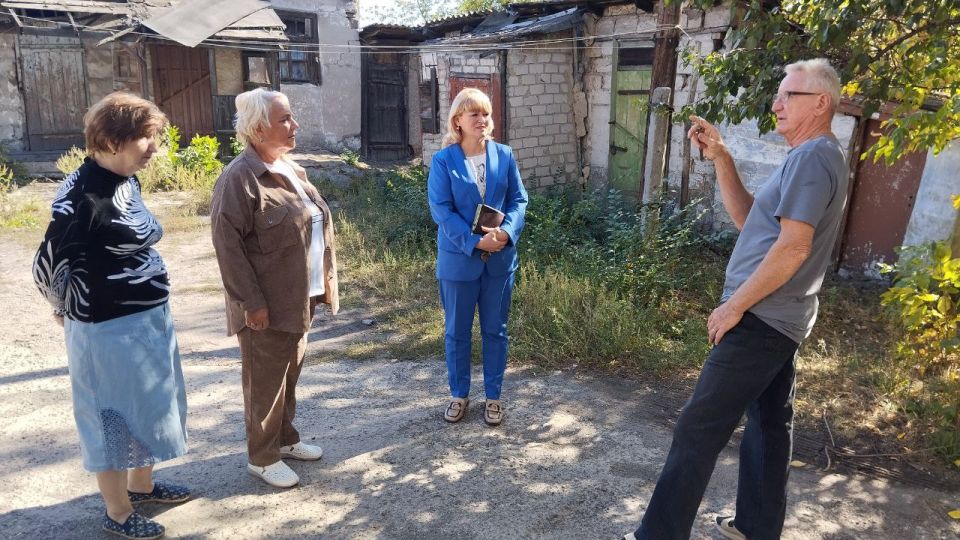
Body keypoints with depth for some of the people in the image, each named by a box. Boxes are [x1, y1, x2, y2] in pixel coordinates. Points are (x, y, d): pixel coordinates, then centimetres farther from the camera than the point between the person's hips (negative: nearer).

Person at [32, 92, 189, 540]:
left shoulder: (127, 183, 4)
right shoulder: (84, 194, -21)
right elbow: (47, 264, -16)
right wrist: (73, 310, 1)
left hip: (149, 319, 8)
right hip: (110, 329, -8)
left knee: (147, 408, 22)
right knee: (114, 417, 10)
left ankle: (141, 485, 45)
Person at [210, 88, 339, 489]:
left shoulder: (290, 169, 10)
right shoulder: (239, 178, -17)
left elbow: (317, 226, 18)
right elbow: (227, 244, -19)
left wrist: (324, 279, 14)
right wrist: (251, 301, -21)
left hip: (299, 298, 8)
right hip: (267, 303, -8)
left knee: (289, 373, 20)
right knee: (265, 380, 6)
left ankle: (285, 439, 38)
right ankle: (262, 457, 23)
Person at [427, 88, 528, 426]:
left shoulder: (504, 156, 1)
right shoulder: (443, 161, -7)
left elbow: (518, 200, 2)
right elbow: (441, 210, -12)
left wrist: (506, 233, -17)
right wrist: (475, 242, -21)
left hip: (500, 259, 2)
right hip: (458, 260, -2)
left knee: (495, 330, 12)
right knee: (456, 331, 11)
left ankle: (493, 396, 28)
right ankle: (459, 394, 30)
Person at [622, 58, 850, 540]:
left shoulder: (812, 155, -15)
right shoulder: (815, 157, 17)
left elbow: (792, 247, -23)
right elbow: (747, 219, 16)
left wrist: (734, 305, -18)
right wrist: (720, 158, 7)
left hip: (761, 319, -11)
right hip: (780, 318, 11)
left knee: (699, 427, -6)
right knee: (769, 423, 17)